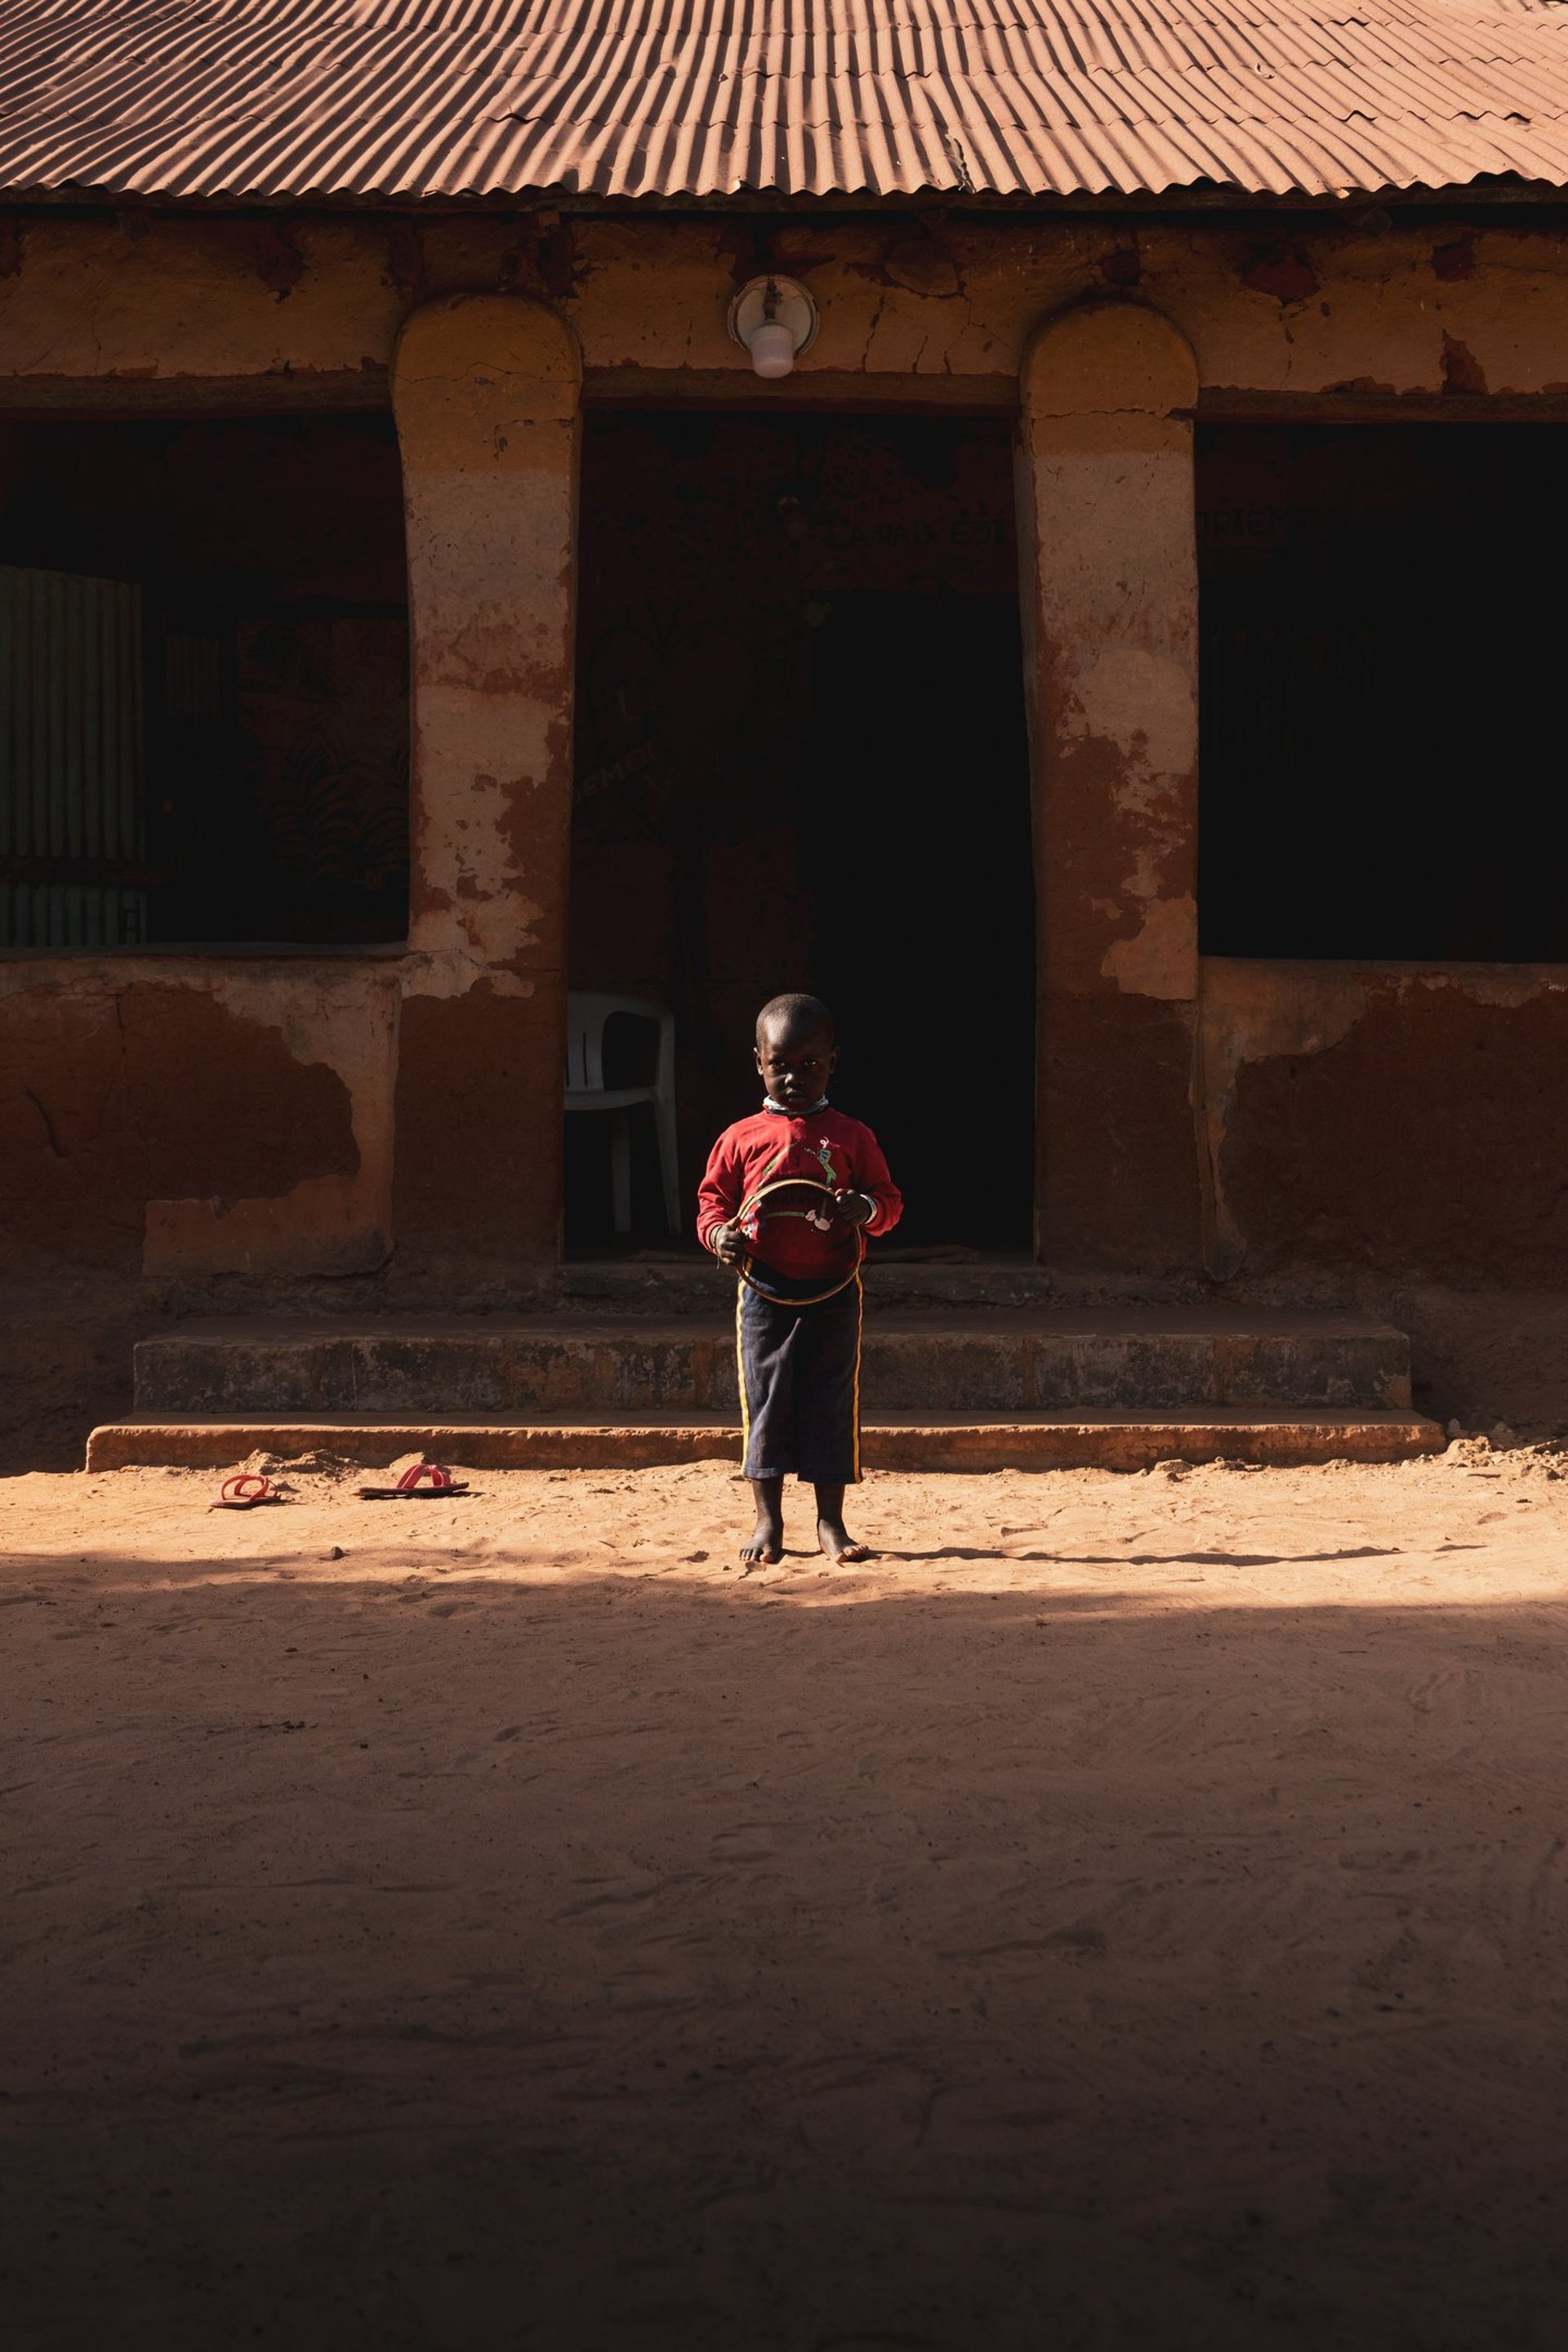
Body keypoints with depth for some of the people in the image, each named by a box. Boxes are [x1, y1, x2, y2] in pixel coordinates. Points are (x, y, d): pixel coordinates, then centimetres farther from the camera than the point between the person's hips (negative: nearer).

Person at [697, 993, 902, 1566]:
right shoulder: (740, 1138, 3)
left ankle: (831, 1520, 14)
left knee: (831, 1404, 4)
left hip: (834, 1295, 0)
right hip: (765, 1293, 0)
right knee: (766, 1402, 4)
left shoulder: (852, 1137, 3)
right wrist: (718, 1233, -11)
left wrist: (867, 1209, -16)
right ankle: (768, 1520, 14)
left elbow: (889, 1197, 6)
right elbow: (713, 1199, 9)